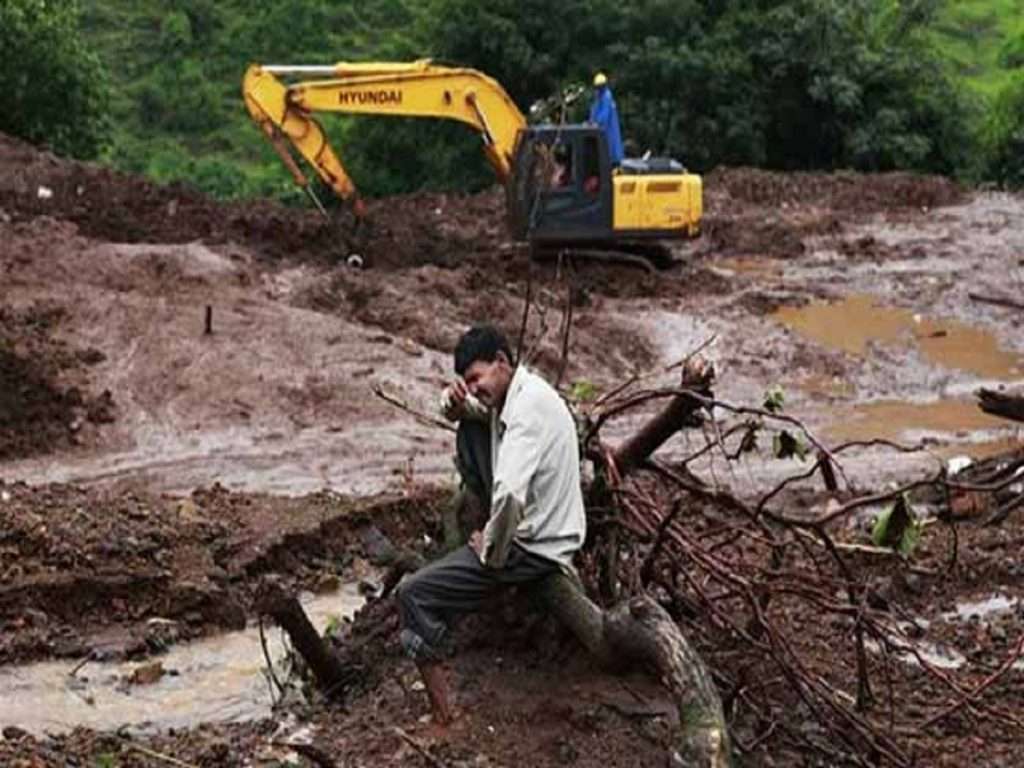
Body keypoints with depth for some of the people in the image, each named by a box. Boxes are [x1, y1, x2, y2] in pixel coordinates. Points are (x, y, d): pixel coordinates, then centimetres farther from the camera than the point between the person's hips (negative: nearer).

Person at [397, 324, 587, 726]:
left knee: (414, 594, -12)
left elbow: (509, 495, -39)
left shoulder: (529, 407, -27)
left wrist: (492, 552, -22)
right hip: (527, 520, 10)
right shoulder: (517, 392, 3)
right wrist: (456, 406, -4)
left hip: (535, 549, -10)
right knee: (472, 428, 15)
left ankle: (440, 704, -2)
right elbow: (475, 412, 21)